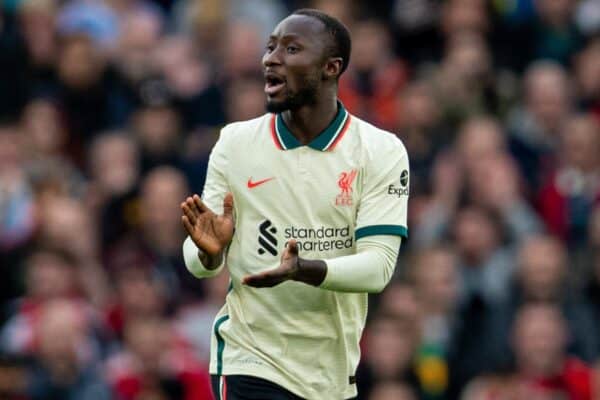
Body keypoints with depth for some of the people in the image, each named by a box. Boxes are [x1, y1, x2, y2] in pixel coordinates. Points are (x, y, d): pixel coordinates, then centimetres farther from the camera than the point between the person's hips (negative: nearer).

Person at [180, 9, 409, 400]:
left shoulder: (382, 151, -5)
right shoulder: (235, 142, 0)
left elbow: (379, 265, -14)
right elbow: (198, 261, 2)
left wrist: (302, 270, -31)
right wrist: (209, 251, -23)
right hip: (251, 363, -1)